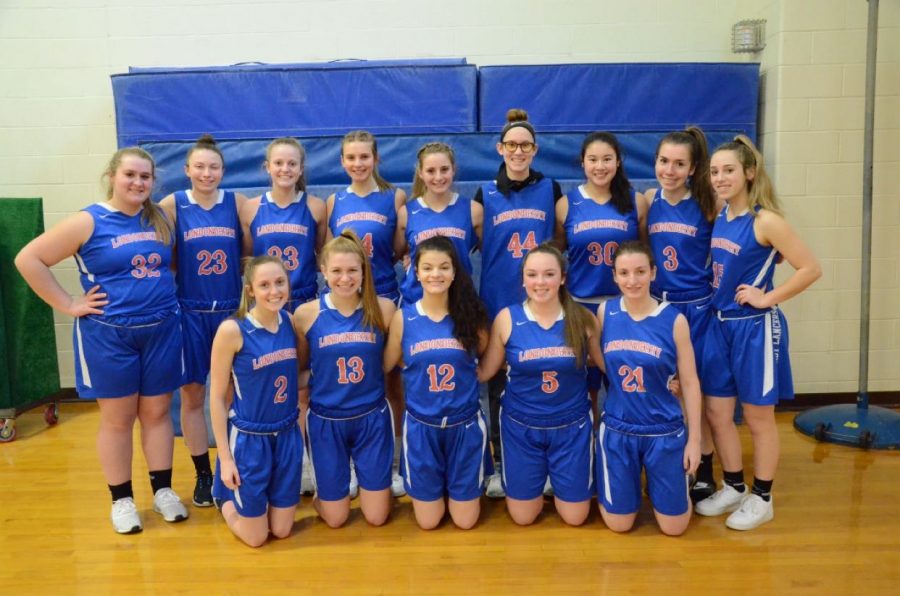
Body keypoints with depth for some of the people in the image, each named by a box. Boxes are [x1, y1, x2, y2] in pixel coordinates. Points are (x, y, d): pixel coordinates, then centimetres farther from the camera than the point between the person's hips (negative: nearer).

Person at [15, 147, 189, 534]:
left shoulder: (161, 219, 5)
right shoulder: (89, 222, -8)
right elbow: (28, 259, -9)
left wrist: (164, 287, 6)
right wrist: (68, 305, -11)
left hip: (162, 331, 4)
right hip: (108, 335, -3)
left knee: (157, 412, 12)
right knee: (117, 419, 7)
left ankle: (163, 491, 25)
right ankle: (122, 499, 21)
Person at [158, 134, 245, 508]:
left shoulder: (236, 202, 2)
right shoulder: (172, 205, -2)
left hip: (230, 310, 1)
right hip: (189, 312, -1)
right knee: (192, 394, 6)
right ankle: (203, 474, 22)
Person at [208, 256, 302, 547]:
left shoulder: (292, 322, -4)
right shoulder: (232, 330, -19)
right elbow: (217, 396, -12)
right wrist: (225, 457, -11)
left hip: (288, 435, 4)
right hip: (248, 438, -4)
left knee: (281, 530, 15)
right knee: (256, 537, 9)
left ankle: (243, 495, 43)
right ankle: (227, 498, 38)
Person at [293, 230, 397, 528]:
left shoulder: (383, 309, -9)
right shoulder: (306, 314, -10)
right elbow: (300, 369, 4)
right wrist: (303, 382, -14)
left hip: (372, 417, 1)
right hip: (326, 420, 0)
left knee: (376, 517, 10)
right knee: (335, 519, 11)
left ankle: (364, 480, 41)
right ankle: (324, 492, 44)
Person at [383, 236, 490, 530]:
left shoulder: (470, 314, -7)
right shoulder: (403, 318, -7)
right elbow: (386, 366, 3)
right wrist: (420, 365, 1)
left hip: (465, 423, 0)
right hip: (421, 425, 0)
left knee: (465, 520, 11)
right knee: (427, 521, 11)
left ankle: (454, 489, 41)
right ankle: (433, 490, 41)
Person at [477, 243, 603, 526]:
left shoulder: (583, 318, -10)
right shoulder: (507, 318, -11)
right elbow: (484, 372, -3)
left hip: (572, 426, 1)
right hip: (521, 427, 0)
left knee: (574, 517, 11)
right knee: (522, 517, 11)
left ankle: (556, 479, 43)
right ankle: (540, 477, 43)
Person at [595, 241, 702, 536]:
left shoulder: (674, 320, -10)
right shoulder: (605, 311, -5)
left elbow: (689, 382, -4)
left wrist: (694, 438, -3)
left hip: (664, 432, -1)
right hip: (617, 430, 1)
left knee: (673, 527, 8)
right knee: (618, 524, 10)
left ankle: (654, 485, 38)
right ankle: (631, 484, 39)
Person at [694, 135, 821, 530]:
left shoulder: (765, 220, -16)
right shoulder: (718, 218, 4)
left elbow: (811, 268, -17)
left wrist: (767, 298, -15)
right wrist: (715, 311, 6)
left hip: (755, 328, -7)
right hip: (719, 325, 7)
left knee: (758, 417, 8)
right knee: (717, 413, 12)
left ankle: (762, 499, 25)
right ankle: (733, 488, 31)